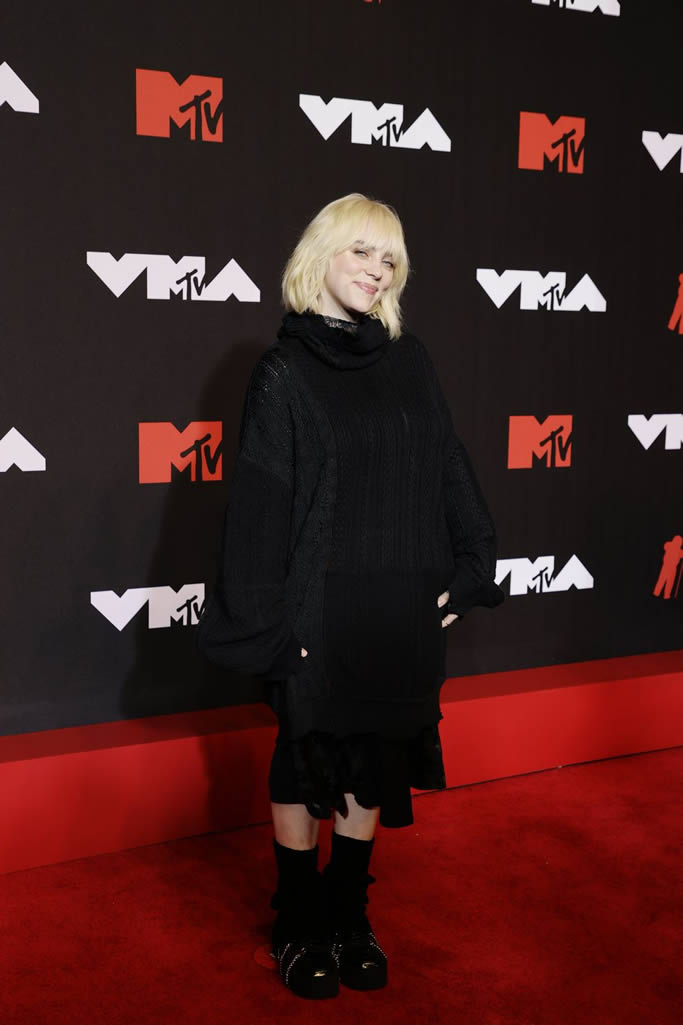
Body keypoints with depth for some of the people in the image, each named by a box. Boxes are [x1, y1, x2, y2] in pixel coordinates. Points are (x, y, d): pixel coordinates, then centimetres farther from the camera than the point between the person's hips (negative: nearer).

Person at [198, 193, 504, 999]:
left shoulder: (409, 362, 6)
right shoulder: (284, 372, -6)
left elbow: (449, 471, 9)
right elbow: (259, 501, -9)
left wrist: (468, 570, 4)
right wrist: (262, 620, -12)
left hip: (402, 610, 4)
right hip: (320, 610, -4)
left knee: (374, 763, 13)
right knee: (306, 765, 10)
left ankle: (348, 916, 32)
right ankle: (298, 925, 29)